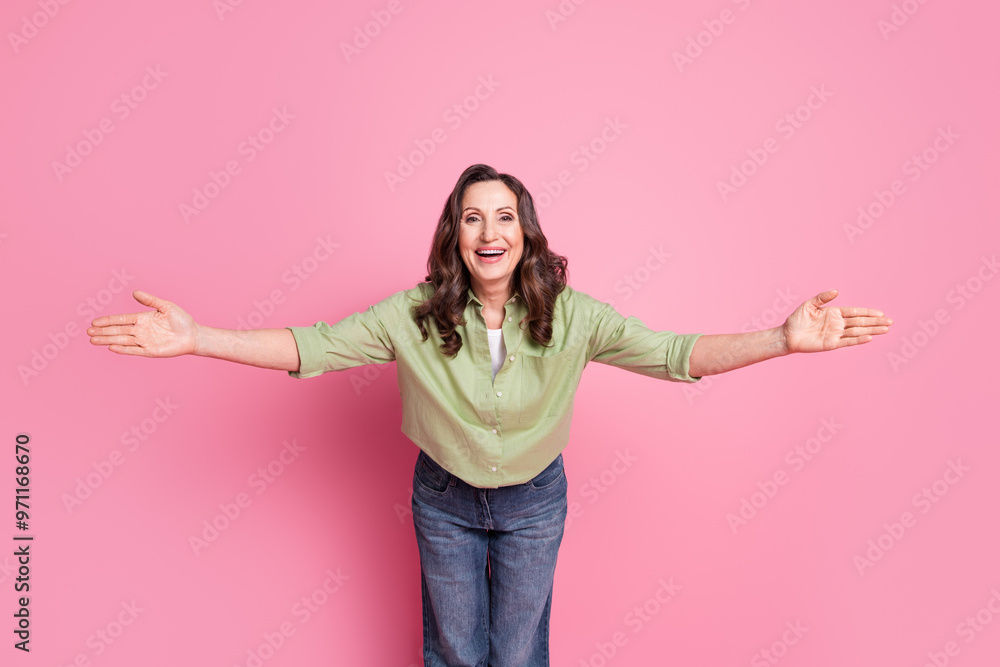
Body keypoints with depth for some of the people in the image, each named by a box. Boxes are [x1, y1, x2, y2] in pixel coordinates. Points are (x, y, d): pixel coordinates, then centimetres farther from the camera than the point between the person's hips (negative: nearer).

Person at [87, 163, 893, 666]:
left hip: (533, 504, 0)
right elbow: (312, 346, -19)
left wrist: (786, 338, -35)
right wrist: (194, 339, -29)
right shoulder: (415, 314, -19)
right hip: (446, 501, 1)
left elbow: (673, 352, -23)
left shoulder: (570, 316, -20)